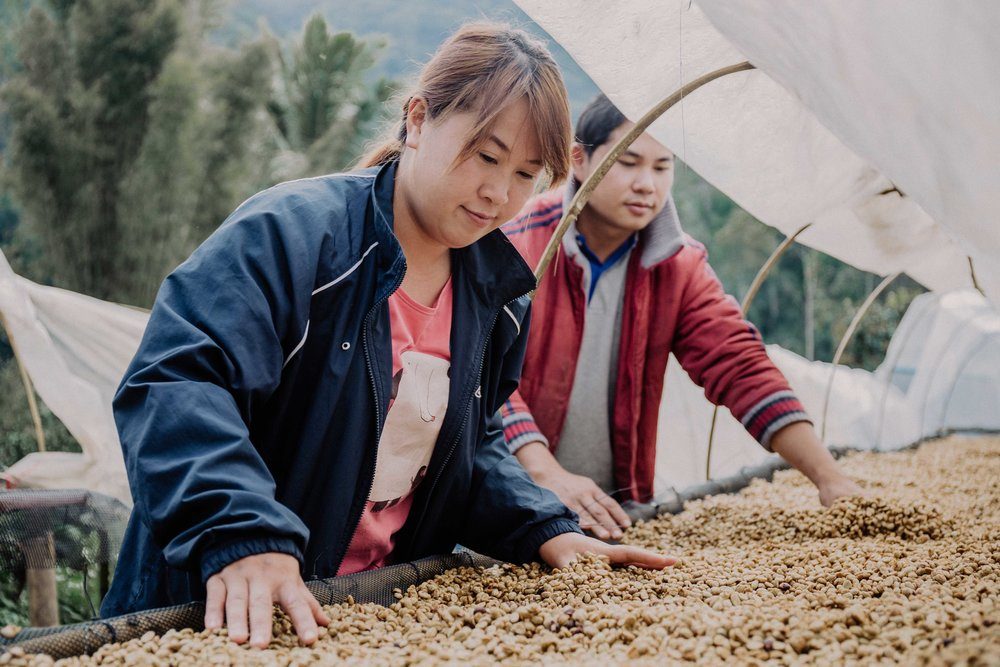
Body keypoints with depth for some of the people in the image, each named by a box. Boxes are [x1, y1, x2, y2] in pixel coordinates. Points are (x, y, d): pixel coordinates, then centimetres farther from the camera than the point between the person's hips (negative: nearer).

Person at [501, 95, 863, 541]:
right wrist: (549, 475, -32)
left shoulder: (679, 267, 3)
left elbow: (740, 366, -5)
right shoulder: (515, 243, -11)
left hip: (614, 505, 3)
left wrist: (830, 478, -16)